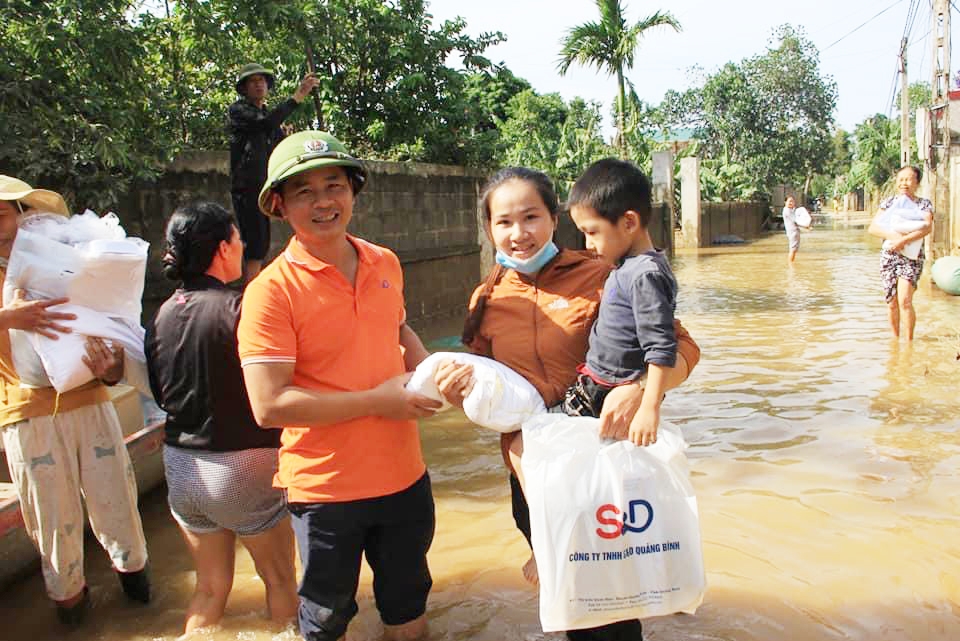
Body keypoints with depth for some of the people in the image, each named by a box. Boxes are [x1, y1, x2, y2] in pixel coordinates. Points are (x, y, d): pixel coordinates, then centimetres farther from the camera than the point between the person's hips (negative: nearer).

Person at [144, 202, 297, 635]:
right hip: (242, 468, -6)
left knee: (210, 585, 21)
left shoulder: (161, 315, 1)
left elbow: (161, 394, 12)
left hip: (180, 467, 6)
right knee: (280, 581, 15)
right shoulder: (236, 309, -19)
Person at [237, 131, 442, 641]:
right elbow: (269, 406, -23)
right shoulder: (272, 291, -17)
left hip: (405, 476, 5)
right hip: (326, 489, -4)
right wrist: (378, 400, -21)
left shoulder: (385, 264, 0)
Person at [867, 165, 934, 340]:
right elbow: (872, 227, -3)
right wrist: (894, 235, -20)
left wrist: (903, 241, -27)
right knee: (891, 303, 6)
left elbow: (928, 227, -16)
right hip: (888, 256, 3)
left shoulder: (924, 204, 3)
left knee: (904, 300, -16)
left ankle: (909, 340, -2)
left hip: (912, 258, -3)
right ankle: (895, 339, 21)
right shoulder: (888, 202, 8)